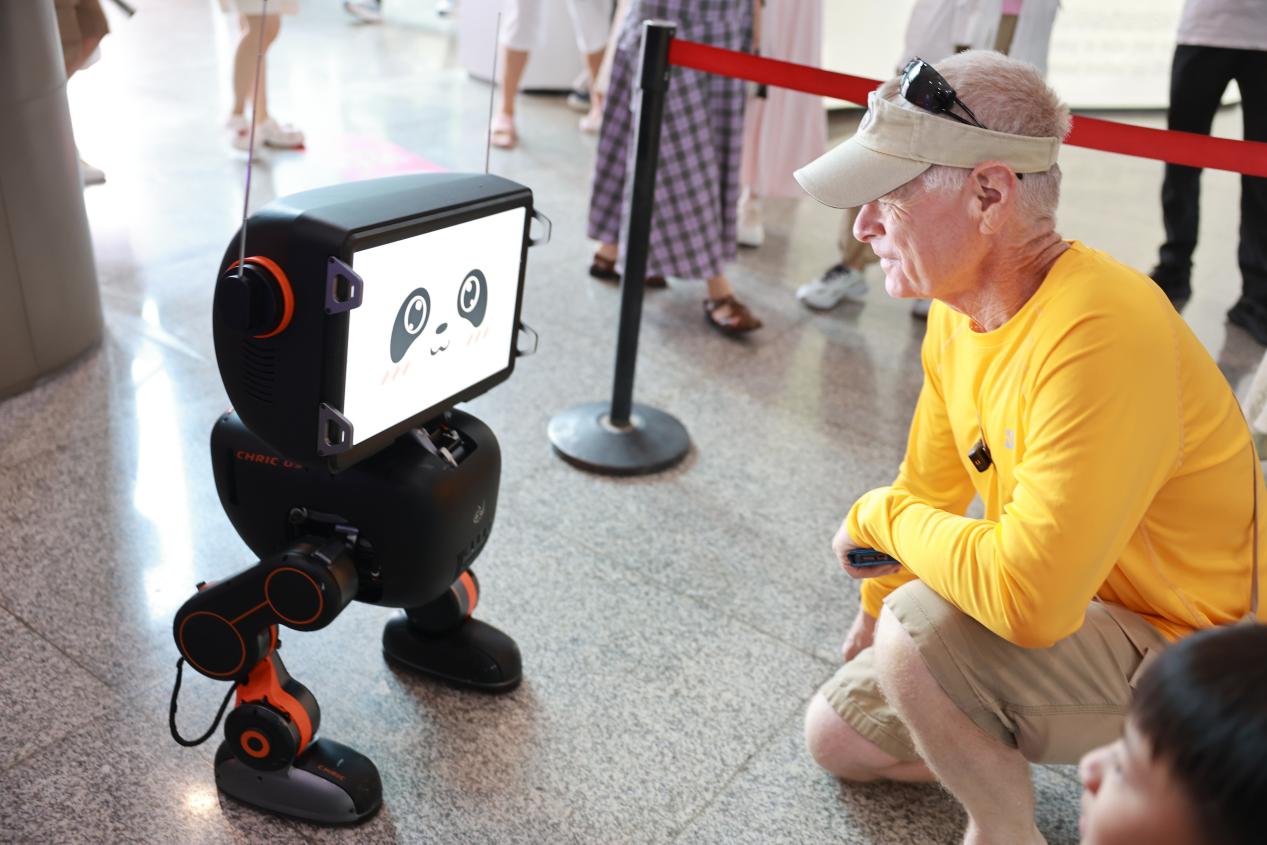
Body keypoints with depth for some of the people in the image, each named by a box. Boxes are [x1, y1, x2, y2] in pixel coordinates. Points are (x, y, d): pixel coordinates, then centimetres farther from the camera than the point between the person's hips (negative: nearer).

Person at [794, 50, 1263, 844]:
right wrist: (875, 608, 21)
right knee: (837, 734, 9)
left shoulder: (1103, 332, -33)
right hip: (1072, 615, 8)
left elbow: (1025, 596, -39)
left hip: (1193, 664, -8)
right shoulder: (959, 308, -5)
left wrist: (879, 516, -21)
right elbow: (930, 485, 9)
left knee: (922, 630, -32)